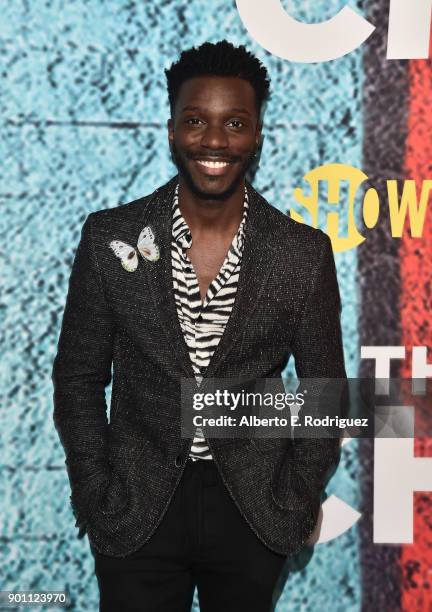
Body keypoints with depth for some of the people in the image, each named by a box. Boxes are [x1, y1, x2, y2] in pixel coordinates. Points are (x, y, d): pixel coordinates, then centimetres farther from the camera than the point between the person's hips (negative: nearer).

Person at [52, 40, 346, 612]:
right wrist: (96, 499, -4)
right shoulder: (109, 237, -6)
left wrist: (298, 502, -3)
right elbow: (78, 379, 1)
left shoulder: (305, 253, -6)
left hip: (255, 514, 1)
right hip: (135, 513, 0)